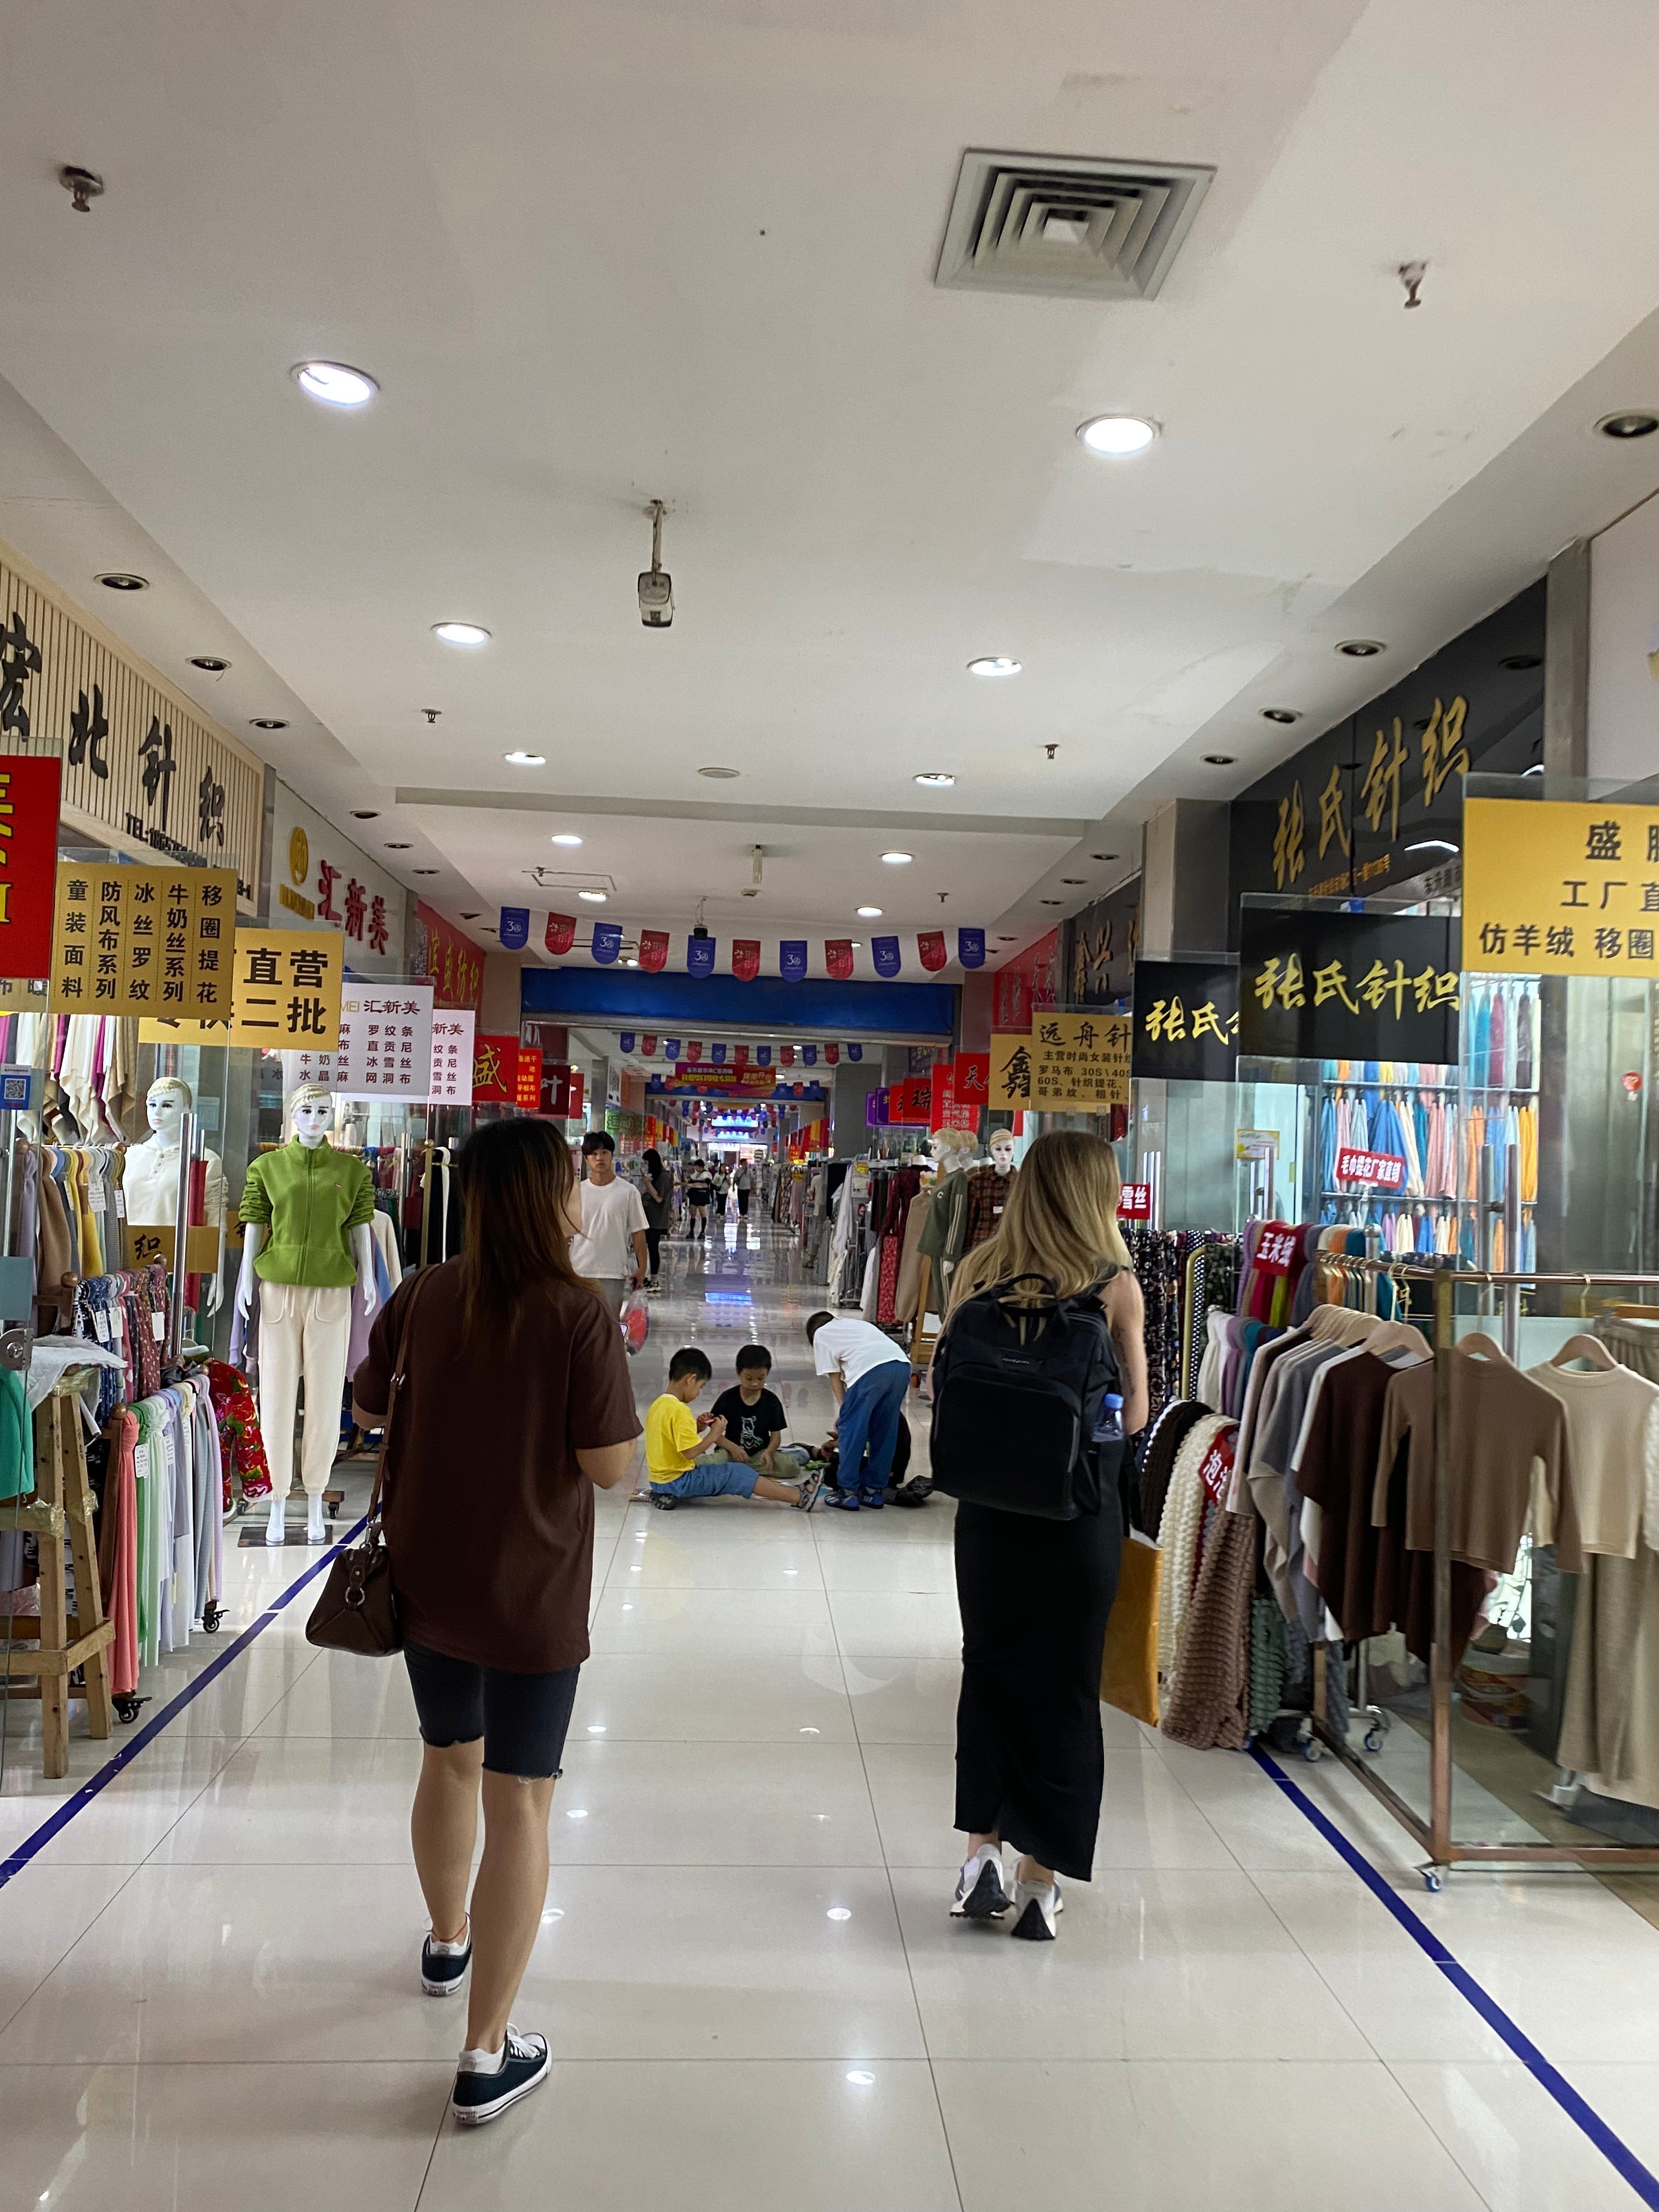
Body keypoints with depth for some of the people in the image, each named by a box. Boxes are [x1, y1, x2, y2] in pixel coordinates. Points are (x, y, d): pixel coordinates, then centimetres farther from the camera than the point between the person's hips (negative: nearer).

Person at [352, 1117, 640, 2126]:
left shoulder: (421, 1297, -5)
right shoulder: (578, 1315, -21)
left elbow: (368, 1407, 8)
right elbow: (610, 1464, -20)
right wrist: (619, 1400, -2)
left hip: (427, 1580, 6)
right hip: (531, 1596, -5)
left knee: (449, 1759, 27)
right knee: (519, 1803, 6)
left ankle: (449, 1938, 50)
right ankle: (488, 2054, 13)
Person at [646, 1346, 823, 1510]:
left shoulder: (659, 1404, 8)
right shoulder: (679, 1410, -22)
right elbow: (691, 1452, -25)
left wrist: (697, 1428, 5)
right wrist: (714, 1434, -13)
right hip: (678, 1480, -10)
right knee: (738, 1474, -9)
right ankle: (800, 1498, -8)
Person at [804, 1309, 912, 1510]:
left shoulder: (821, 1334, 23)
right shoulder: (857, 1324, 39)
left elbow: (835, 1378, 15)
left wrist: (845, 1410, 17)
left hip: (871, 1370, -6)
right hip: (902, 1365, 6)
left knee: (850, 1431, 7)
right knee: (884, 1432, 17)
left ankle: (848, 1492, 10)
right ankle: (874, 1490, 23)